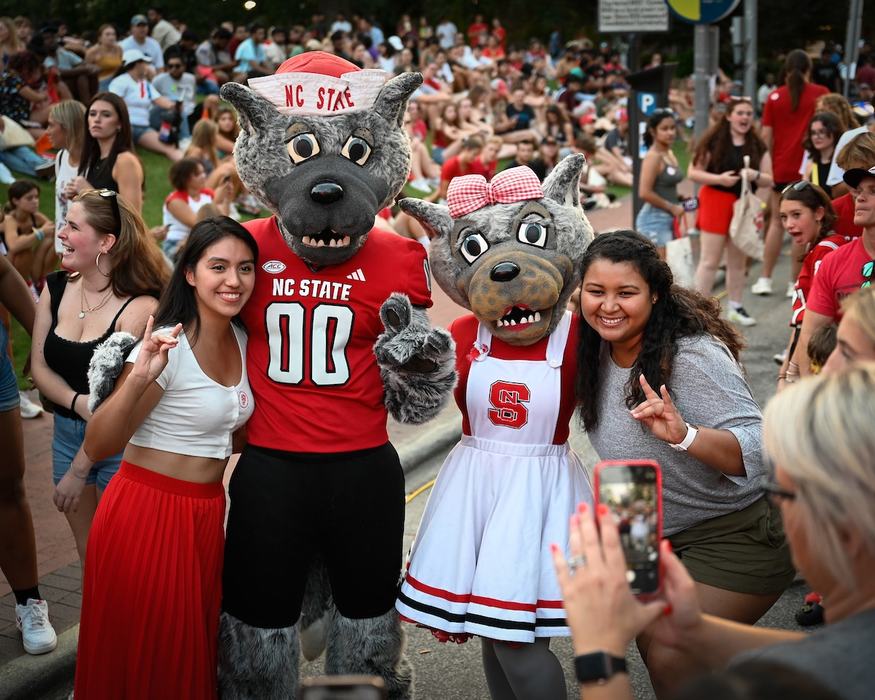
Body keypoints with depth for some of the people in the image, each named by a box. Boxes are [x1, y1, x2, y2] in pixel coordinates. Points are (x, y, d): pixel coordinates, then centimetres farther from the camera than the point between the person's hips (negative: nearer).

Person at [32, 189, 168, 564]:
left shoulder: (140, 307, -19)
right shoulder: (55, 288, 0)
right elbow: (39, 367, 3)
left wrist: (79, 472, -15)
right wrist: (78, 402, -18)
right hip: (66, 435, 6)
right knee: (87, 552, 18)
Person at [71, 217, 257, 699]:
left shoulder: (242, 341, 4)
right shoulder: (167, 347, -17)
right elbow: (97, 447, -23)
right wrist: (138, 380, -37)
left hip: (207, 514, 7)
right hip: (146, 511, -6)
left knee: (192, 654, 19)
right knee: (139, 659, 8)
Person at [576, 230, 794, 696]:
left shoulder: (695, 357, -29)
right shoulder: (598, 350, -6)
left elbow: (758, 452, -34)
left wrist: (684, 435, -49)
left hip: (738, 534, -8)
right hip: (664, 534, 8)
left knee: (671, 662, -9)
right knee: (651, 643, 18)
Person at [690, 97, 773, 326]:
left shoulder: (757, 146, 6)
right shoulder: (713, 141, -7)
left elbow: (769, 180, 7)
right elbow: (693, 173, -8)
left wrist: (756, 175, -15)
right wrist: (719, 178, -21)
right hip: (715, 202, -5)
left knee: (738, 261, 12)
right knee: (710, 261, -5)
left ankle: (735, 308, 22)